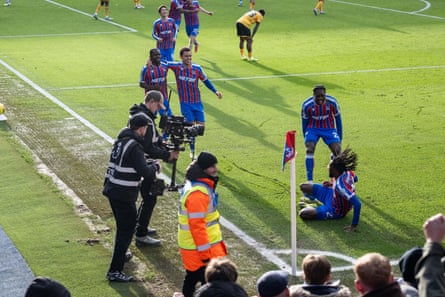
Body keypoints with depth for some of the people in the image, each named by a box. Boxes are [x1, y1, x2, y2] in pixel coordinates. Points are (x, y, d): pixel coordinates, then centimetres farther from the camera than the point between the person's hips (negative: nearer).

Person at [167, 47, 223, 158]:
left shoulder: (197, 68, -5)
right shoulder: (177, 67, -10)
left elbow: (205, 80, 8)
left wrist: (215, 91, 0)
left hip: (197, 102, 3)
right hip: (185, 103, -3)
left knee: (201, 126, 1)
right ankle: (192, 151, 10)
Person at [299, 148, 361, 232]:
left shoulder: (341, 186, -43)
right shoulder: (346, 172, -20)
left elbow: (357, 204, -47)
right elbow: (355, 179, 5)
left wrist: (354, 225, -39)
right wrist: (333, 183, 3)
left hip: (335, 211, -7)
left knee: (302, 214, -14)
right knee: (303, 187, 10)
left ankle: (308, 207, 20)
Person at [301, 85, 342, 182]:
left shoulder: (332, 102, -20)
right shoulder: (306, 105, -21)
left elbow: (338, 119, -5)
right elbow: (304, 122, -4)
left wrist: (340, 139, -3)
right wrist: (306, 140, 0)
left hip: (329, 128, 1)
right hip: (312, 128, 0)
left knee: (337, 150, -14)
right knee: (309, 150, -22)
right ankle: (309, 181, -18)